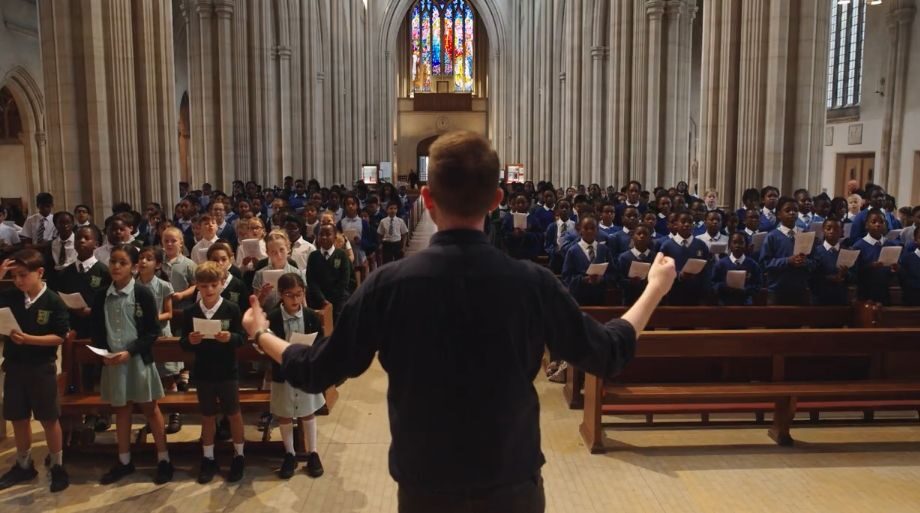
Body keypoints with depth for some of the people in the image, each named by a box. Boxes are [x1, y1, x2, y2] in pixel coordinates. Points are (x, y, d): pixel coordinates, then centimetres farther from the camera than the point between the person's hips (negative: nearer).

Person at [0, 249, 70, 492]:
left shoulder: (53, 301, -12)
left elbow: (60, 337, -12)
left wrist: (28, 339, -24)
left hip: (42, 368, -4)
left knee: (49, 419, 6)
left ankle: (58, 467, 20)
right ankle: (23, 465, 32)